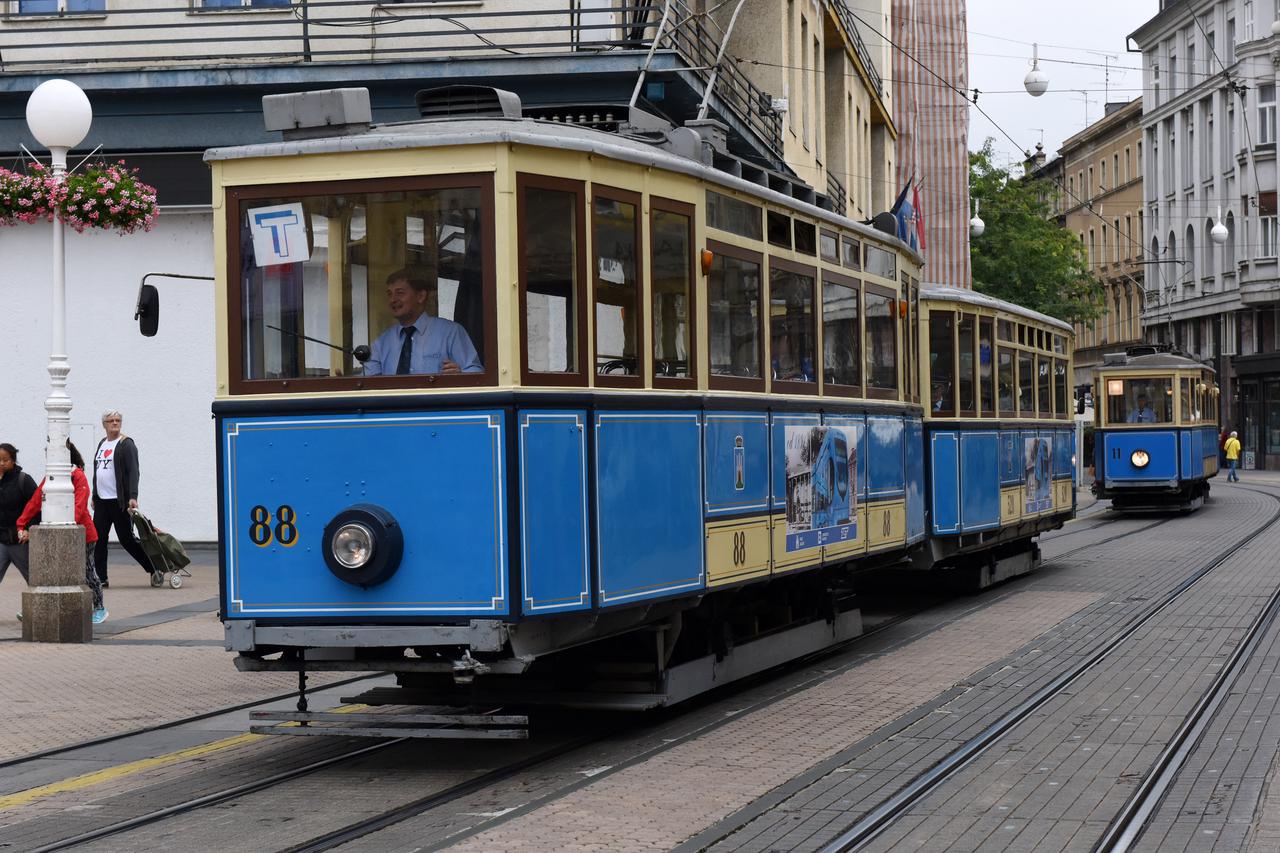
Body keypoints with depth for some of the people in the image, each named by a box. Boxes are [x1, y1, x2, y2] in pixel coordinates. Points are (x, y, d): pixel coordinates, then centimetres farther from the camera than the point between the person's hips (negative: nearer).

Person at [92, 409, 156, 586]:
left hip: (120, 501, -7)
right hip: (101, 501, 7)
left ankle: (154, 568, 13)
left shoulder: (126, 444, -7)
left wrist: (133, 497, -27)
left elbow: (133, 472, -16)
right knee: (98, 539, 1)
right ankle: (100, 578, 5)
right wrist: (94, 496, 21)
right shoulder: (102, 444, 15)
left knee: (126, 538, -2)